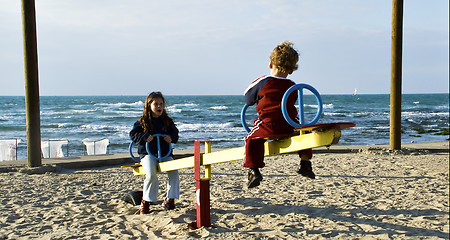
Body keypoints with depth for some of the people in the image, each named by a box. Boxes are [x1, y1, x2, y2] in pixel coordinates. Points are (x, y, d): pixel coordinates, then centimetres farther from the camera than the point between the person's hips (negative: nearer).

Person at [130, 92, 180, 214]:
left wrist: (171, 137, -4)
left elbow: (175, 133, 19)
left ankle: (170, 199, -8)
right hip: (148, 154, -3)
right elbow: (133, 134, 1)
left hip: (165, 153, 3)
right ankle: (146, 200, -12)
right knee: (151, 173, -29)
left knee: (174, 172, -21)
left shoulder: (167, 121, 12)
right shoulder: (142, 121, 4)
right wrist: (144, 137, -17)